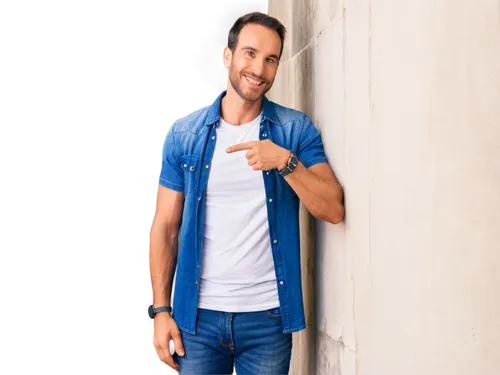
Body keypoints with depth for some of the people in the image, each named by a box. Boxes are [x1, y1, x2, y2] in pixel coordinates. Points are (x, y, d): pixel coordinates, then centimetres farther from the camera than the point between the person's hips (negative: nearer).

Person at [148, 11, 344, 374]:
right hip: (197, 316, 1)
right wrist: (161, 310, -3)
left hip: (269, 316, 0)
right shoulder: (183, 134, 2)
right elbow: (165, 226, 3)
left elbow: (333, 209, -7)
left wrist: (286, 161, -21)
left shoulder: (297, 129, -1)